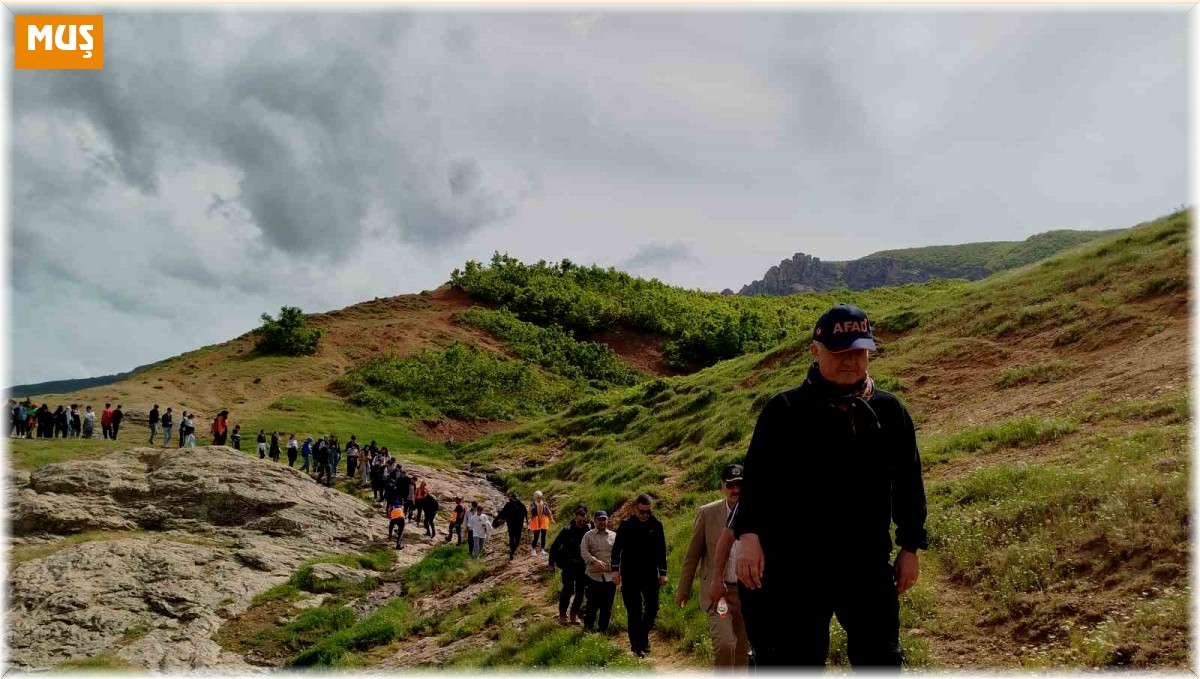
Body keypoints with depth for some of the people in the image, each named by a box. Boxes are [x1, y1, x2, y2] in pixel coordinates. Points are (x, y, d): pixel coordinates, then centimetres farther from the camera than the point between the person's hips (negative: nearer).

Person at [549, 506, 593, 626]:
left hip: (583, 565, 3)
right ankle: (562, 614, 7)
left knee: (580, 591, 6)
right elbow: (555, 546, -2)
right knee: (568, 589, -8)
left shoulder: (589, 530, -5)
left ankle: (574, 613, 22)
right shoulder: (567, 530, -9)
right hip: (569, 565, -3)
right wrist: (552, 563, -2)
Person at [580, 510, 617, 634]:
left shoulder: (614, 536, 10)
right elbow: (584, 551, -8)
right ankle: (588, 628, 16)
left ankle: (603, 630, 20)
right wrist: (595, 561, -23)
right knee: (592, 604, 1)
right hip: (594, 575, -2)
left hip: (610, 576, 2)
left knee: (607, 605, 7)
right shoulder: (588, 535, 3)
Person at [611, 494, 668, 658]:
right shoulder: (626, 525, -4)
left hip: (650, 574, 2)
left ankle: (643, 635, 24)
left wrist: (663, 573, 6)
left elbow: (661, 550, 7)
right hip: (630, 575, -2)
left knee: (652, 607, 1)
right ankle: (636, 644, 8)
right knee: (634, 611, 0)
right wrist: (616, 570, -6)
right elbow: (616, 548, 1)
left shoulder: (656, 525, 0)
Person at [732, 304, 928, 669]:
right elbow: (757, 476, -5)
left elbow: (908, 481, 13)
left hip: (868, 566, 3)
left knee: (880, 659, 8)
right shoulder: (785, 410, -2)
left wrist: (910, 546, 12)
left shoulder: (890, 411, 8)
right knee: (797, 661, 3)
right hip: (795, 567, -3)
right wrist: (749, 534, -18)